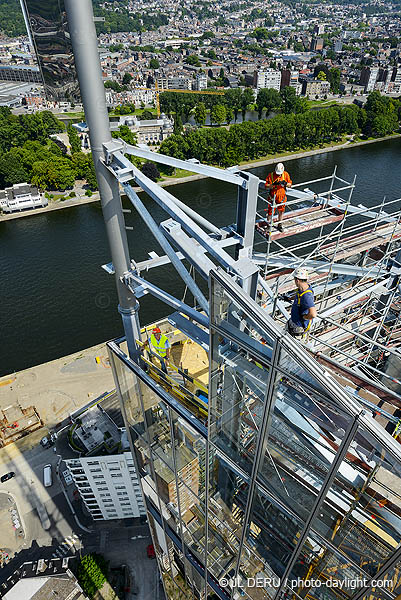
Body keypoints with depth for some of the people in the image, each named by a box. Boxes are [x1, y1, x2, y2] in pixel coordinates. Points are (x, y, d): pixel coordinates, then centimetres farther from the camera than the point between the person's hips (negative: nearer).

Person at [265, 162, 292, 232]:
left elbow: (290, 185, -1)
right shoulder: (271, 175, -15)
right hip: (272, 197, -3)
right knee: (270, 212, 3)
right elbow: (266, 186, -17)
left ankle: (279, 225, 37)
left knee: (281, 211, 17)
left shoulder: (285, 174, -6)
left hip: (282, 197, 3)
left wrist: (285, 183, -23)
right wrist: (274, 184, -33)